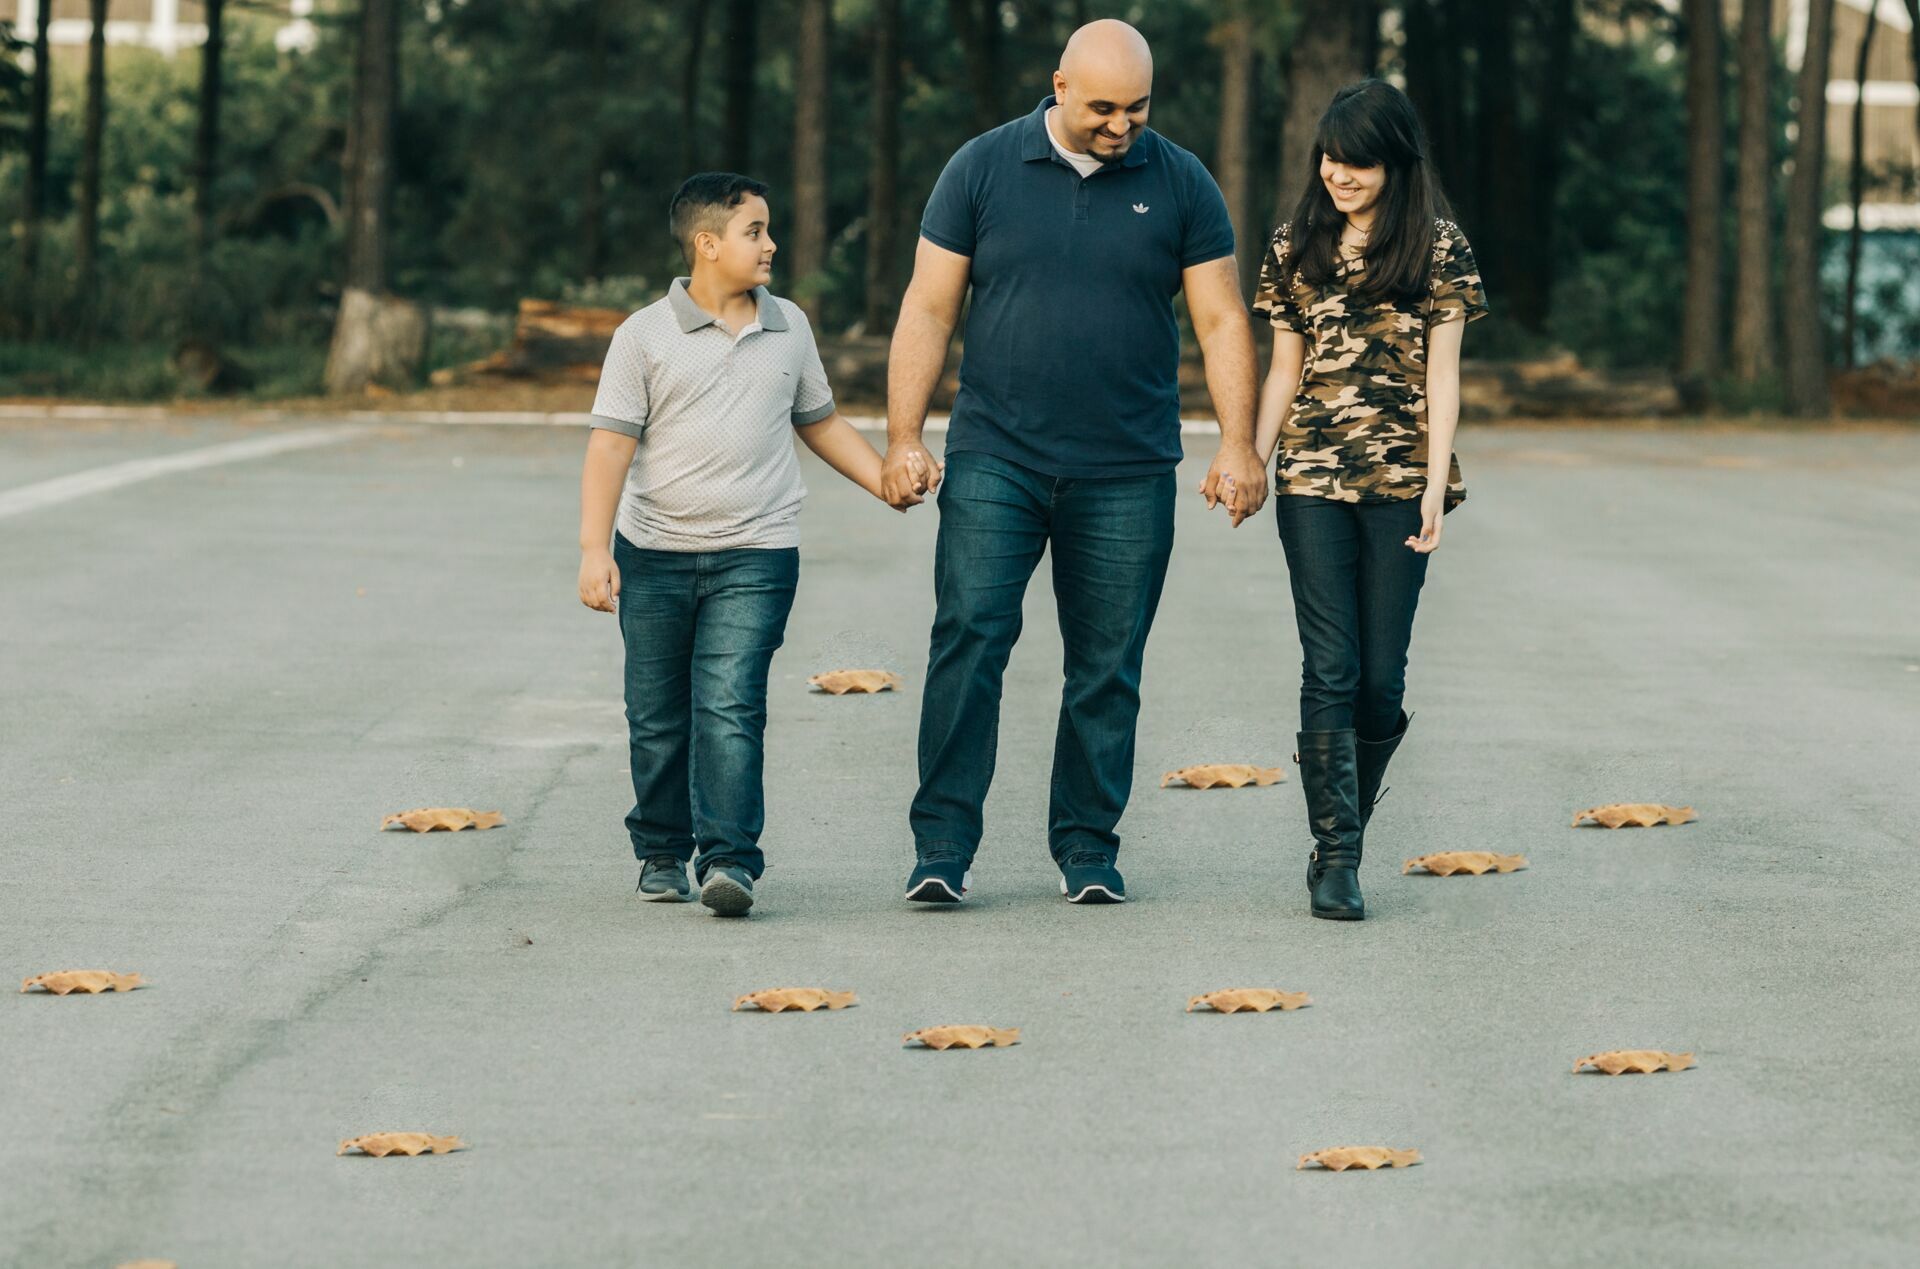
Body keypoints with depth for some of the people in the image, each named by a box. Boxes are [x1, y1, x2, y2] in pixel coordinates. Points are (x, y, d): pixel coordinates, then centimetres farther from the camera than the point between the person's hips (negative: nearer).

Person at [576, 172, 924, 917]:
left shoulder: (788, 329, 10)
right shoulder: (646, 337, -2)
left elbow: (820, 422, 24)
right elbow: (611, 444, -7)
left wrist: (888, 481, 14)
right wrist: (594, 549, -15)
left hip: (754, 556, 1)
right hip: (655, 555, -1)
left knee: (730, 706, -13)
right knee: (657, 717, 8)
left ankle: (729, 858, -16)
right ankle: (662, 853, 23)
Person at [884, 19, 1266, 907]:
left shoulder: (1180, 185, 4)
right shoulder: (983, 170, 2)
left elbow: (1220, 319, 5)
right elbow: (928, 308, 3)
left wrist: (1238, 444, -4)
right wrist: (903, 439, -3)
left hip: (1127, 475, 1)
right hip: (995, 459, -1)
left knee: (1107, 669, 4)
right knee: (968, 641, -11)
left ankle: (1087, 851, 14)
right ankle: (942, 849, -10)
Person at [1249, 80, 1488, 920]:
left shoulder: (1437, 248, 2)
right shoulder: (1298, 246, 10)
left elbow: (1442, 376, 0)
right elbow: (1284, 371, 14)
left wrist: (1436, 482, -8)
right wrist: (1253, 463, 3)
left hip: (1399, 481, -1)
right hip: (1313, 480, 1)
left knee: (1381, 677, 1)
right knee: (1330, 670, -6)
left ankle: (1342, 840, 18)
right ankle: (1334, 856, -5)